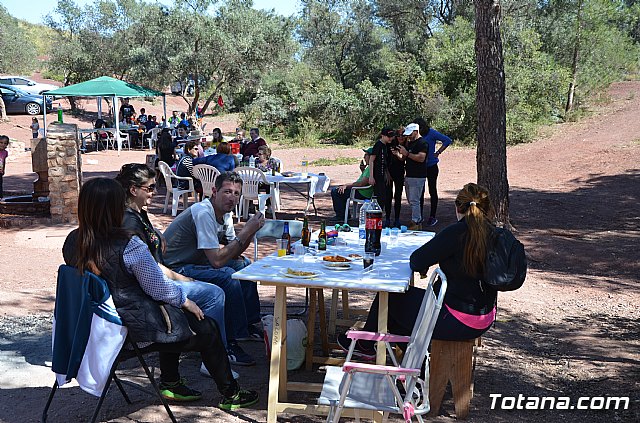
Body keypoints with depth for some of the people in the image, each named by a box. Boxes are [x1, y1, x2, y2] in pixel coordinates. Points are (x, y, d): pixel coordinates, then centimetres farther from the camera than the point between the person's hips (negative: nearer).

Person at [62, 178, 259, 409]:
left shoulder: (72, 242, -5)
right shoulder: (128, 246, -28)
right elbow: (158, 288, -19)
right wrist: (186, 301, 1)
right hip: (140, 329, -8)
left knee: (173, 315, 31)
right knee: (207, 329, 14)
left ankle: (170, 384, 38)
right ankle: (230, 394, 28)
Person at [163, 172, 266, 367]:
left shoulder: (225, 213, 4)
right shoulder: (203, 213, -25)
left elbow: (234, 252, 10)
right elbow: (217, 260, -30)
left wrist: (250, 231, -8)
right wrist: (246, 232, -25)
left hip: (195, 262, 10)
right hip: (174, 269, -10)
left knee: (244, 264, 12)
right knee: (227, 276, -28)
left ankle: (249, 324, 19)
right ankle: (229, 344, -20)